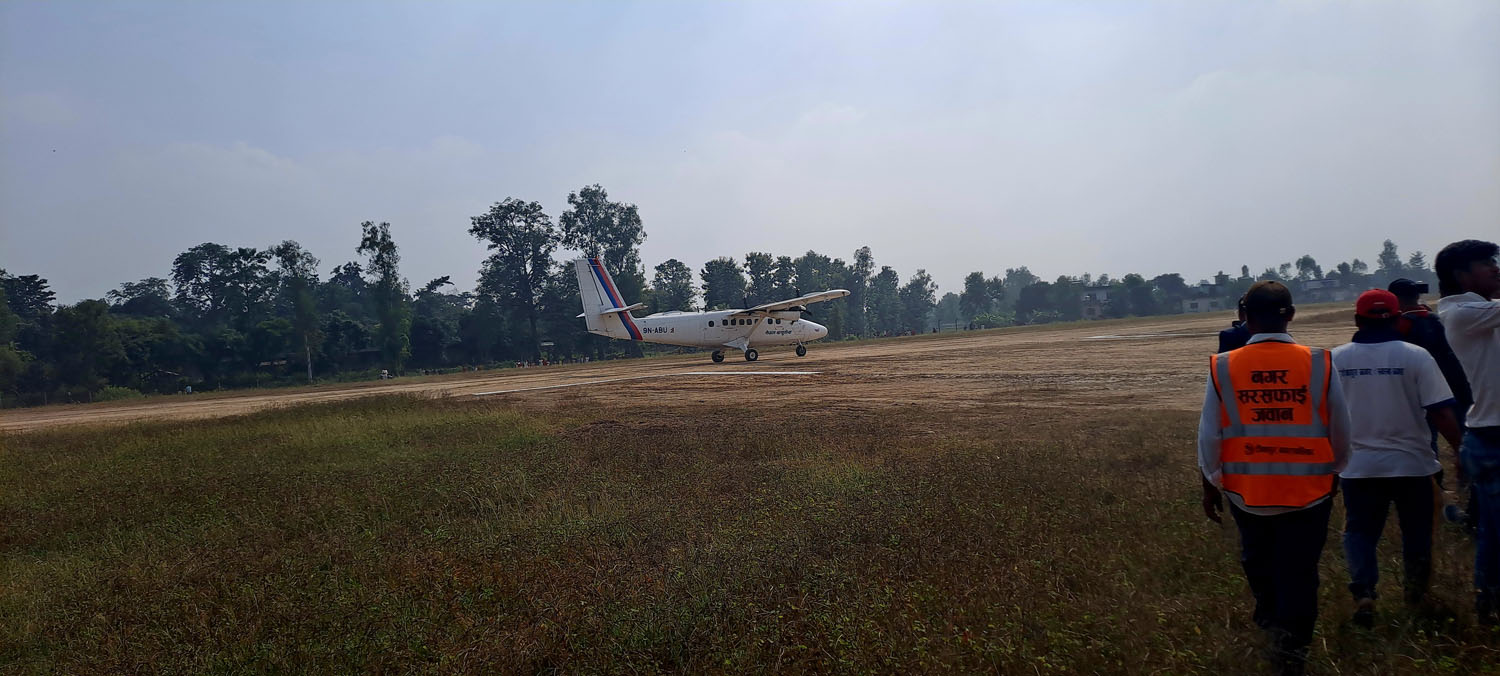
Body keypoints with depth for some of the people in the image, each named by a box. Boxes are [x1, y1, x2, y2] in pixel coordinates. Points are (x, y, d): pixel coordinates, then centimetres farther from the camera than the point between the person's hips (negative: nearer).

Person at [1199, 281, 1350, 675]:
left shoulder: (1222, 369, -10)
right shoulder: (1319, 364, -10)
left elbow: (1210, 435, -4)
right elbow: (1340, 432, 0)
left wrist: (1210, 486, 9)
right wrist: (1333, 472, 19)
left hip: (1246, 490, 2)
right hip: (1307, 489, -1)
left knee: (1258, 562, 25)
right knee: (1299, 573, 7)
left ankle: (1270, 622, 40)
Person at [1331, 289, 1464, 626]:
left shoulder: (1335, 359, -4)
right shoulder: (1415, 356, -9)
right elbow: (1441, 412, -12)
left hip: (1358, 467, 1)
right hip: (1410, 463, 0)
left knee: (1359, 531, 10)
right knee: (1416, 530, 20)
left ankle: (1363, 592, -9)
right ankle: (1415, 588, 32)